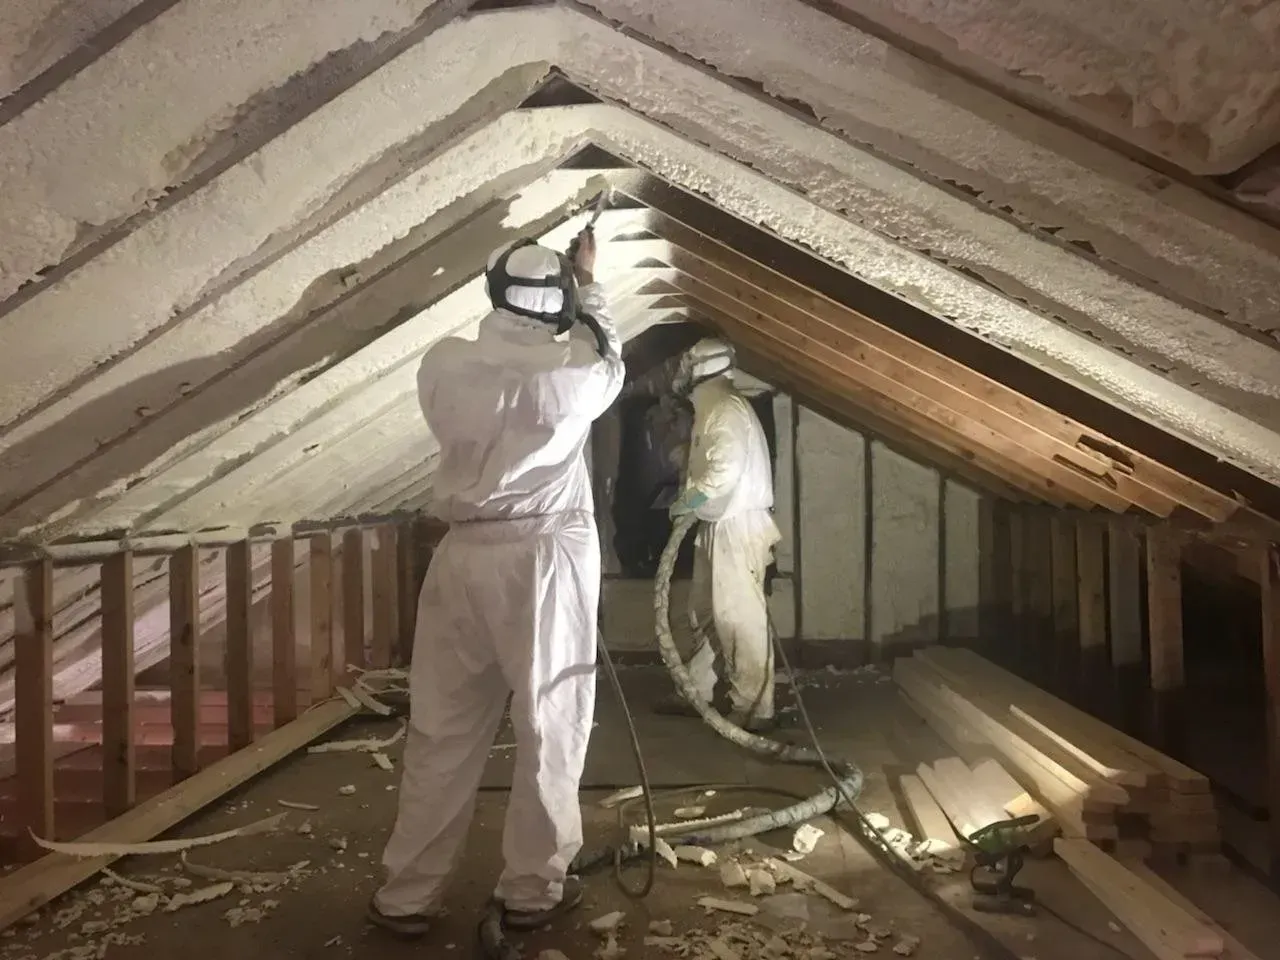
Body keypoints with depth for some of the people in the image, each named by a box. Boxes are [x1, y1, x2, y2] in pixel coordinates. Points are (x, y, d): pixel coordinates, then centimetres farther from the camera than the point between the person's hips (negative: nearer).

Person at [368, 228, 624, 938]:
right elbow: (611, 363, 18)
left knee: (442, 732, 10)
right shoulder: (570, 371, -5)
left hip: (464, 554, 3)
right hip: (546, 557, -3)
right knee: (549, 728, 9)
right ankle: (532, 890, 18)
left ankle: (408, 895, 19)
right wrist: (588, 283, 31)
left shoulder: (443, 364, 1)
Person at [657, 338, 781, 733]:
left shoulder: (727, 409, -14)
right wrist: (688, 504, 10)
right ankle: (696, 692, 27)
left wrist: (683, 503, -18)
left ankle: (754, 709, -3)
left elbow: (725, 471, -25)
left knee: (739, 616, -8)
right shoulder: (709, 409, 17)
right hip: (717, 526, 11)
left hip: (737, 526, -11)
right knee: (703, 612, 16)